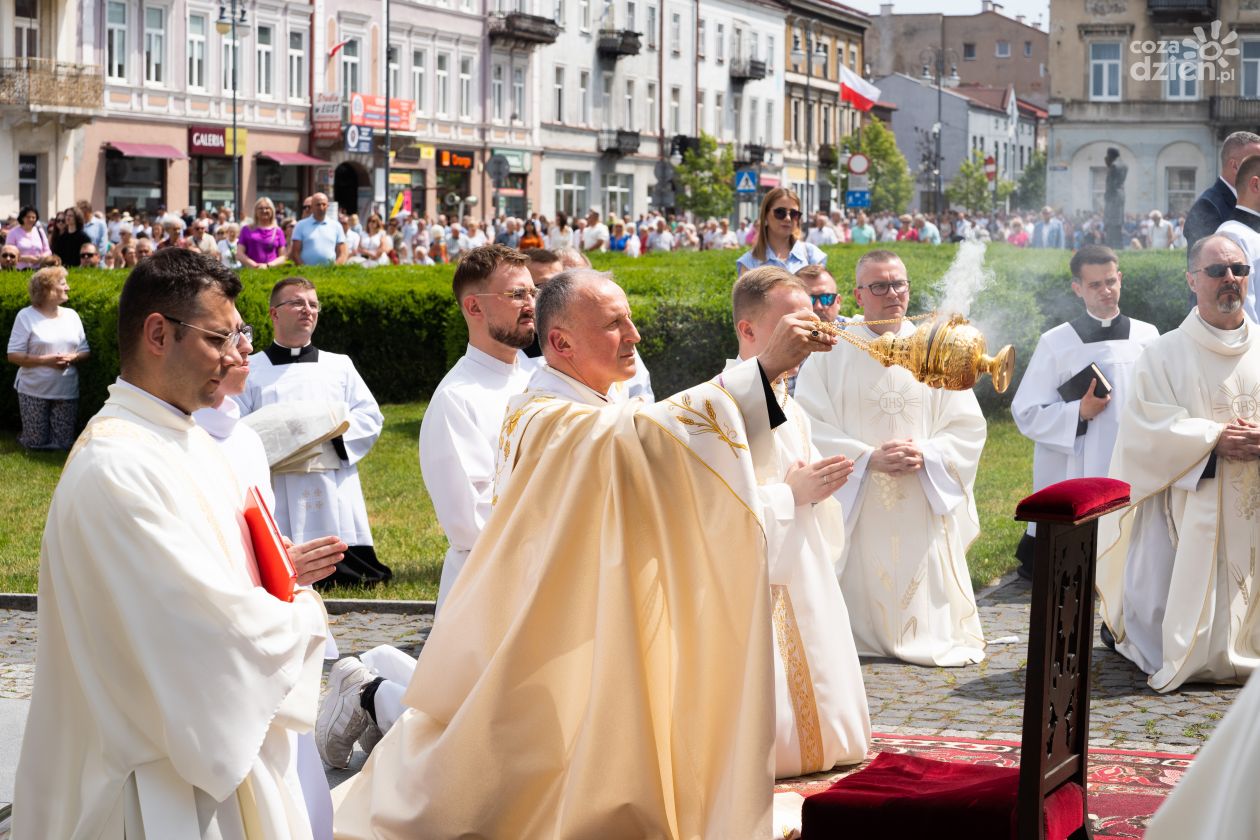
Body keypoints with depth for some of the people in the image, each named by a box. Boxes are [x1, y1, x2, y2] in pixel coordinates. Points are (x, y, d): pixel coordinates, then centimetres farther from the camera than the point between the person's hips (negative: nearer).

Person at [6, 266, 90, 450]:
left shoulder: (71, 315, 7)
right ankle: (25, 435, 33)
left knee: (63, 444, 1)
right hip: (34, 392, -3)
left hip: (67, 391, 3)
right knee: (37, 444, 0)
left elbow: (84, 353, 10)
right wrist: (45, 360, -20)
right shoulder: (26, 316, -6)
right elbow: (13, 356, -9)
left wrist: (71, 358, -13)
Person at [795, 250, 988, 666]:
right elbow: (810, 427, -6)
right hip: (857, 505, -1)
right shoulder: (831, 352, 1)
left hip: (924, 507, 2)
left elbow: (968, 427, 5)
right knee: (861, 594, 0)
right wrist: (868, 457, -17)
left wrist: (925, 455, -12)